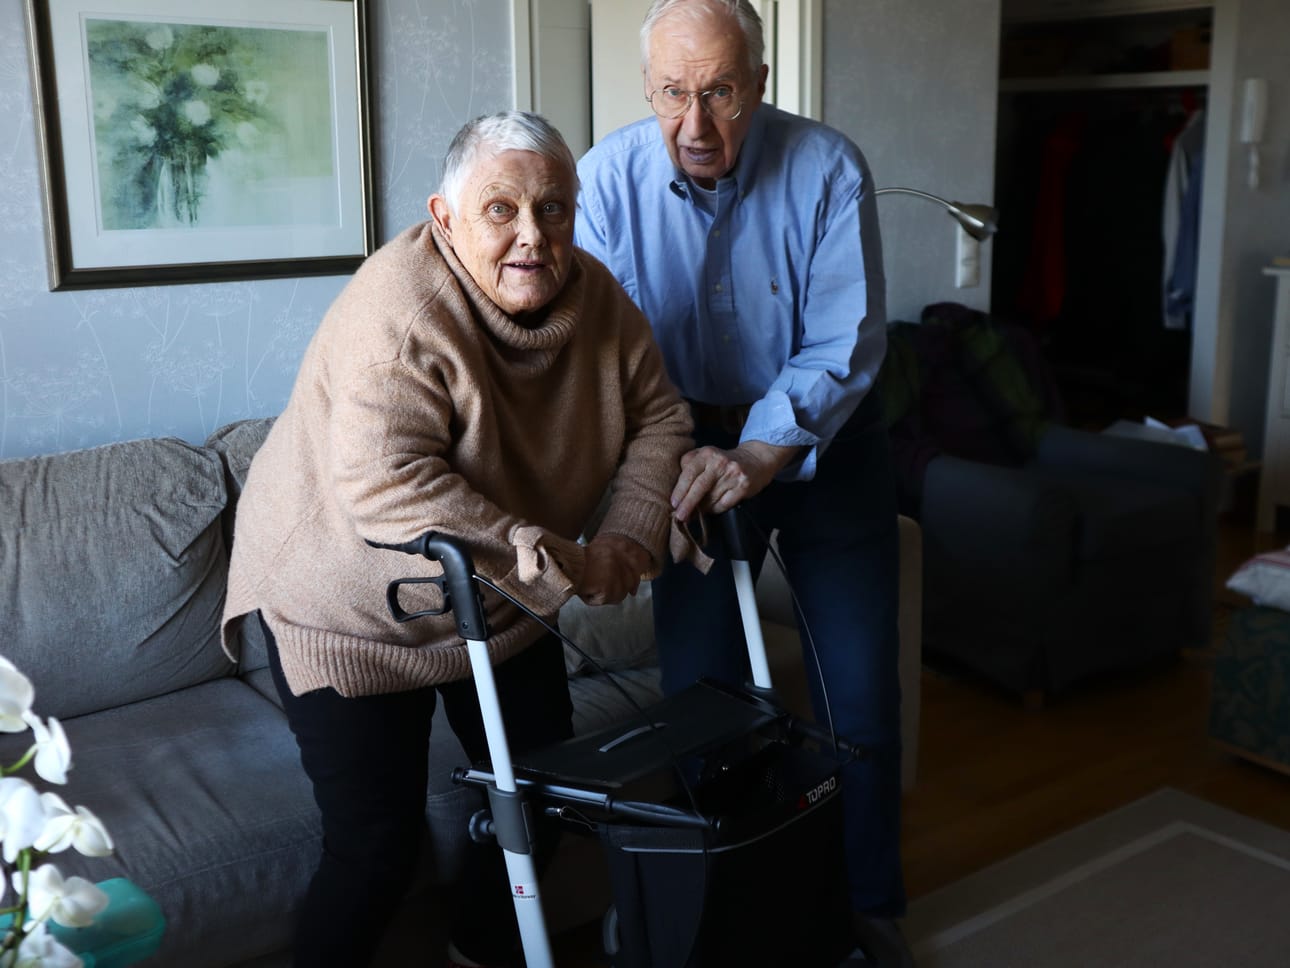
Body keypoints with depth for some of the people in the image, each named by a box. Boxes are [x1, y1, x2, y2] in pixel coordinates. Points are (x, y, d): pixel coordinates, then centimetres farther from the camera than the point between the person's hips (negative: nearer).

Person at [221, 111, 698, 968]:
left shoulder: (594, 294, -8)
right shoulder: (401, 310, -30)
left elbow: (658, 418, 0)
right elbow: (385, 485, -39)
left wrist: (630, 538, -16)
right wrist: (555, 561, -39)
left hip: (502, 606, 7)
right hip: (350, 609, -7)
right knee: (376, 844, -5)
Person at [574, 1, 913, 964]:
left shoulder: (828, 168, -17)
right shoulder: (608, 179, -13)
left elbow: (844, 343, -22)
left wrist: (763, 452, -36)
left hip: (823, 441, 0)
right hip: (690, 446, 1)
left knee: (861, 692, 3)